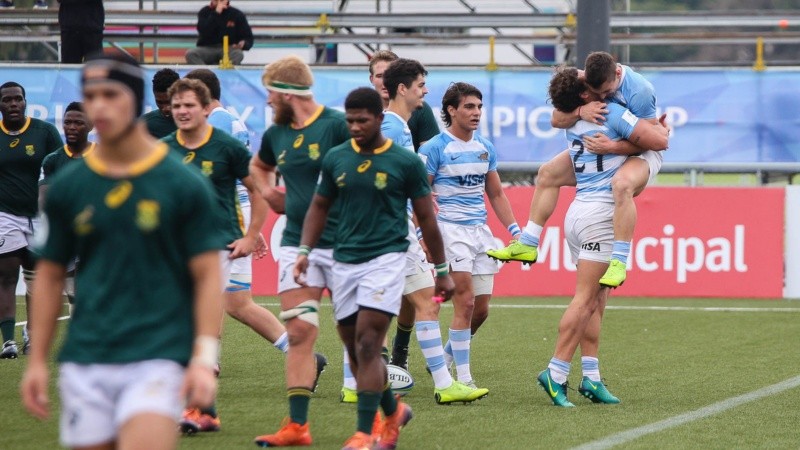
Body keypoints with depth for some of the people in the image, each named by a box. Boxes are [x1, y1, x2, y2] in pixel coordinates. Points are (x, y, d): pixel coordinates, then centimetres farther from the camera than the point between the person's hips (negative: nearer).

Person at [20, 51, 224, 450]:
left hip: (158, 356, -3)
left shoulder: (184, 185, 0)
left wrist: (204, 358, -10)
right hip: (85, 363, 3)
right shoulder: (67, 188, 8)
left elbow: (207, 275, 0)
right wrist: (37, 361, 10)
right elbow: (49, 275, 14)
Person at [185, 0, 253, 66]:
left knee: (238, 54, -34)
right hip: (208, 49, 1)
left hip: (229, 49, -1)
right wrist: (216, 14, -19)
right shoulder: (204, 12, 2)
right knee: (190, 53, -29)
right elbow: (203, 32, -15)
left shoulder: (237, 15, 3)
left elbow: (248, 38, 4)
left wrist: (243, 44, -20)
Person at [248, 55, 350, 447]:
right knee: (299, 331, -1)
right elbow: (258, 166, 32)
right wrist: (268, 191, 14)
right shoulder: (276, 134, 11)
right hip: (297, 244, 5)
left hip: (341, 245, -5)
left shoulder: (337, 126, -11)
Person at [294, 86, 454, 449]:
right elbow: (320, 206, 18)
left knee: (367, 345, -14)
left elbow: (426, 218, 4)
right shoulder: (336, 159, 6)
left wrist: (441, 270, 7)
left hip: (386, 258, -5)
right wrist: (305, 250, 5)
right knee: (354, 349, 9)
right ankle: (393, 411, 32)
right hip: (344, 261, 5)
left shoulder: (406, 162, -3)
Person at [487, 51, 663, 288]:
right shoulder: (585, 81, -12)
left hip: (640, 154, -8)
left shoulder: (639, 91, -30)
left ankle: (619, 261, -39)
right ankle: (528, 244, 11)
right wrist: (580, 111, -31)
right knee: (548, 173, 5)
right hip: (600, 148, 8)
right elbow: (556, 120, -10)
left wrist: (612, 147, -40)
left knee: (623, 183, -41)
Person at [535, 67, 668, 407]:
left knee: (596, 298, 9)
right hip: (600, 214, -8)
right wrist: (662, 127, 12)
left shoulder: (573, 123, 12)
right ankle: (555, 373, -12)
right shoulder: (612, 113, -9)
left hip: (579, 211, 8)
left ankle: (590, 377, 4)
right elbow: (659, 141, -13)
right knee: (585, 298, -9)